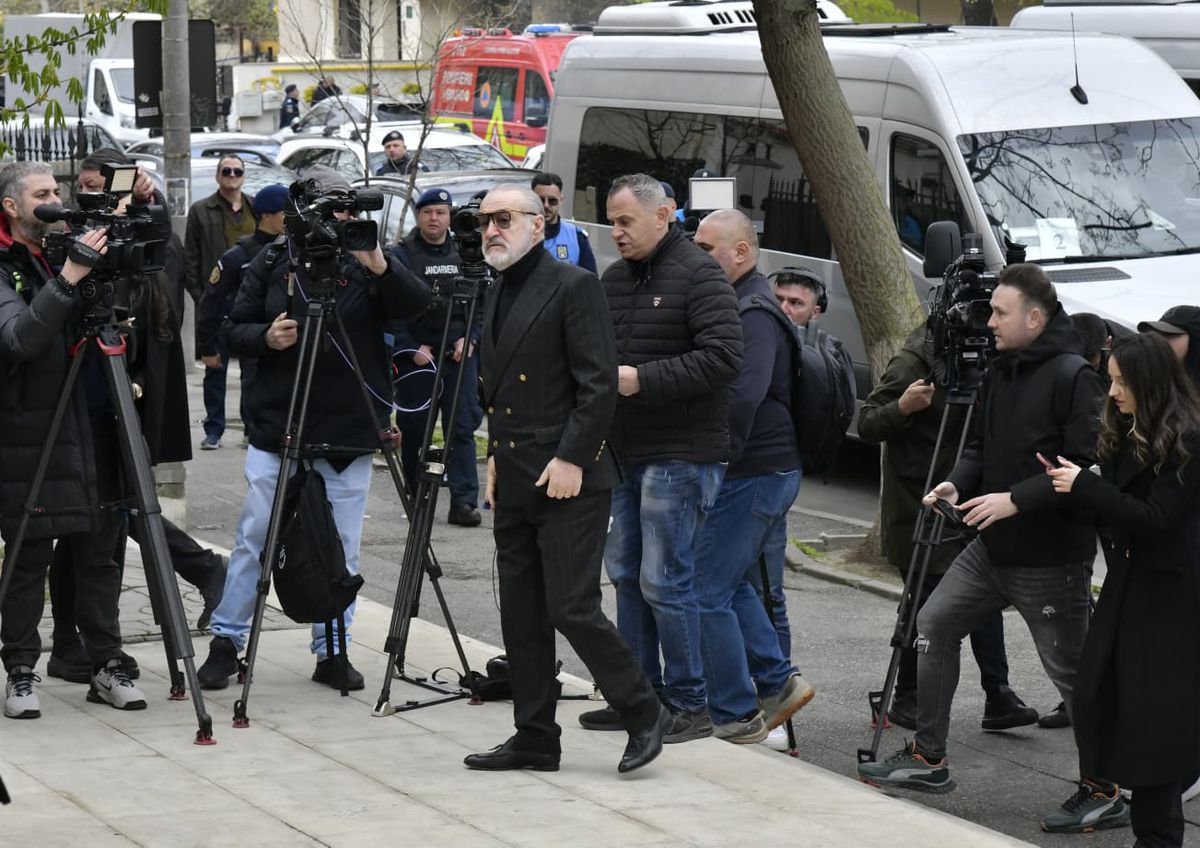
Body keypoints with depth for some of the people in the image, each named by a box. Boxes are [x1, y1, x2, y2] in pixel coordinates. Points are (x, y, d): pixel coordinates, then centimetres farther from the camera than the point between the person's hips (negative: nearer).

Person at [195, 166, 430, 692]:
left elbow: (418, 307, -11)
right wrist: (266, 337, -15)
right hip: (276, 427, 0)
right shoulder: (270, 264, 4)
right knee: (254, 539, 3)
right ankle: (227, 641, 14)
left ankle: (332, 652, 15)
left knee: (341, 549, 5)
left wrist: (380, 267, -27)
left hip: (349, 434, 1)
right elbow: (235, 332, 6)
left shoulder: (367, 265, 2)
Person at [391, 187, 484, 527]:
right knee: (413, 428, 3)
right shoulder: (401, 254, 2)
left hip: (460, 356, 2)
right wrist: (412, 348, -10)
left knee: (462, 427, -5)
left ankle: (463, 500, -8)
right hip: (416, 357, -2)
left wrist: (469, 339, -2)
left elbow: (481, 304, 14)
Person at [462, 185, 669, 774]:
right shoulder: (498, 294, 16)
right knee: (521, 616, 9)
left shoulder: (573, 286, -10)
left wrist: (571, 459, -19)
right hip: (514, 483, 9)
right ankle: (534, 739, 15)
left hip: (569, 482, -8)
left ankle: (644, 713, 5)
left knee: (571, 609, -10)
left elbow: (599, 384, -15)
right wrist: (496, 457, 17)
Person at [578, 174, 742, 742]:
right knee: (627, 573, 12)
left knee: (665, 580, -8)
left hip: (680, 455, -9)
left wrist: (641, 380, -21)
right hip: (626, 453, 9)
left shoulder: (699, 275, -10)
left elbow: (722, 359, -20)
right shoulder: (614, 278, 15)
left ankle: (690, 704, 1)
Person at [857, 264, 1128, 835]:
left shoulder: (1072, 377, -16)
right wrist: (959, 484, -1)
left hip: (1052, 558, -9)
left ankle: (1103, 792, 12)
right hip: (993, 549, 9)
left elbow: (1088, 466, -22)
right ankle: (928, 759, 18)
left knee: (1072, 673, 0)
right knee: (934, 624, 9)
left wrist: (1016, 500, -25)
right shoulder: (998, 374, 9)